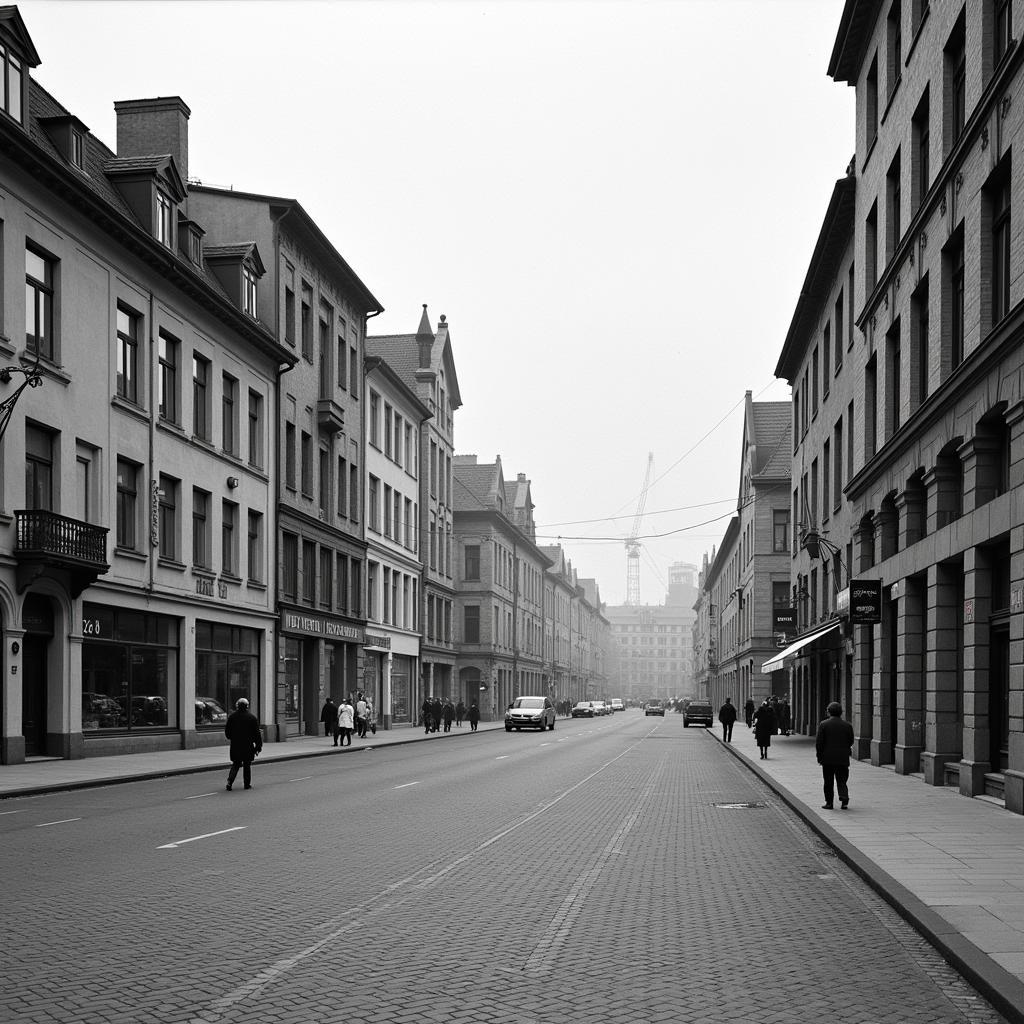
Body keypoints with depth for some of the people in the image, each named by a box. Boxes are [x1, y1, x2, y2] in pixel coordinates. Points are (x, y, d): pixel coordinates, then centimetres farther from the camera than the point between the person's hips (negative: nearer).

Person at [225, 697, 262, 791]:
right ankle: (247, 784, 14)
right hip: (248, 746, -2)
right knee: (247, 765, 10)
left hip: (235, 745, 2)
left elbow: (227, 731, 5)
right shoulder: (252, 717, -5)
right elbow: (257, 733, -4)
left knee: (235, 765, 11)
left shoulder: (232, 716, -1)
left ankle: (230, 781, -7)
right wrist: (258, 746, 1)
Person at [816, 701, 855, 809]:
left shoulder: (823, 725, -6)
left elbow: (818, 742, -7)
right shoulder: (847, 725, 1)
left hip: (828, 759, -2)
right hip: (843, 759, 2)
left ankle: (829, 803, 9)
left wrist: (819, 757, 1)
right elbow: (851, 742, 6)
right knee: (842, 781, 8)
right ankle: (844, 798, -12)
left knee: (828, 782, 8)